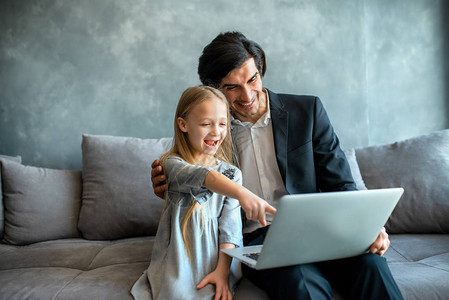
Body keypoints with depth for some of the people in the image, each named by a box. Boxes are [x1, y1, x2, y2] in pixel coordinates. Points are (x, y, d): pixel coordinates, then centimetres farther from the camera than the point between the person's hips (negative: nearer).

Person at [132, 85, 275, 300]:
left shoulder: (233, 173, 5)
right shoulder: (172, 164, -5)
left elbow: (230, 225, -2)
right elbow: (202, 176, -28)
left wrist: (222, 270, -14)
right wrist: (242, 194, -47)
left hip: (215, 257, 2)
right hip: (178, 260, -1)